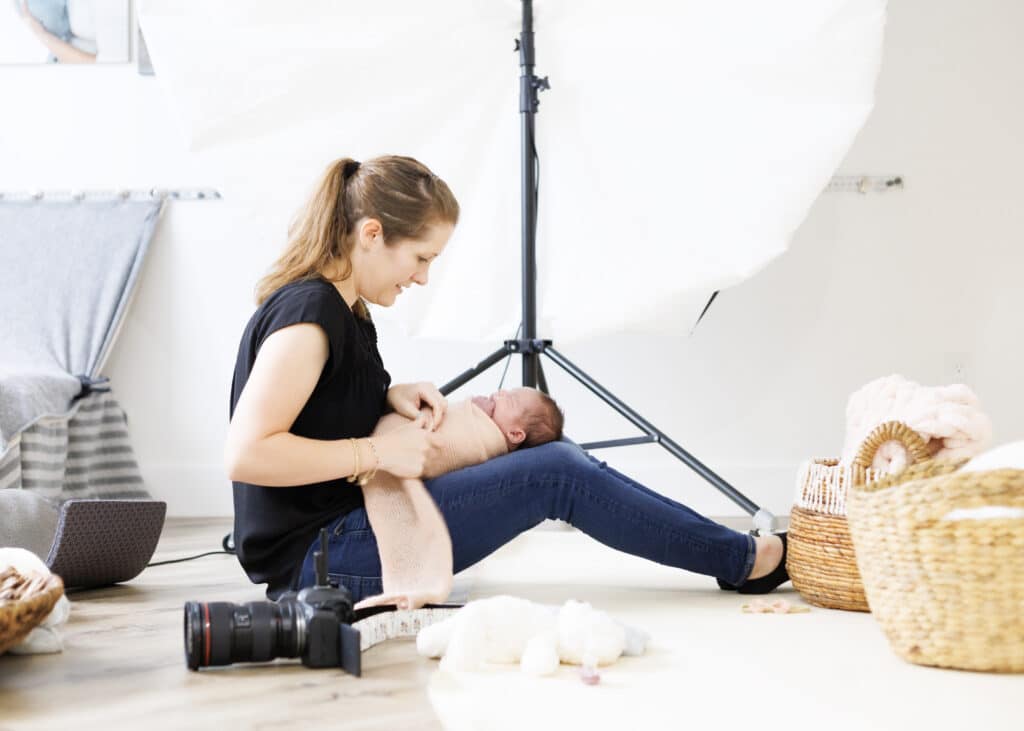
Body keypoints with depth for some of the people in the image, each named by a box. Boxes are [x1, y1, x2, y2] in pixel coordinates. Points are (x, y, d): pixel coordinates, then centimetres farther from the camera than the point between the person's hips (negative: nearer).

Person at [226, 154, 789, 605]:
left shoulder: (342, 308, 10)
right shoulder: (308, 312, -20)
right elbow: (245, 454, -29)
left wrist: (391, 395, 5)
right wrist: (376, 453, -23)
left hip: (341, 527, 10)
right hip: (318, 559, -10)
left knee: (557, 461, 6)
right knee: (556, 475, -11)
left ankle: (735, 553, 11)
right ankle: (742, 561, 4)